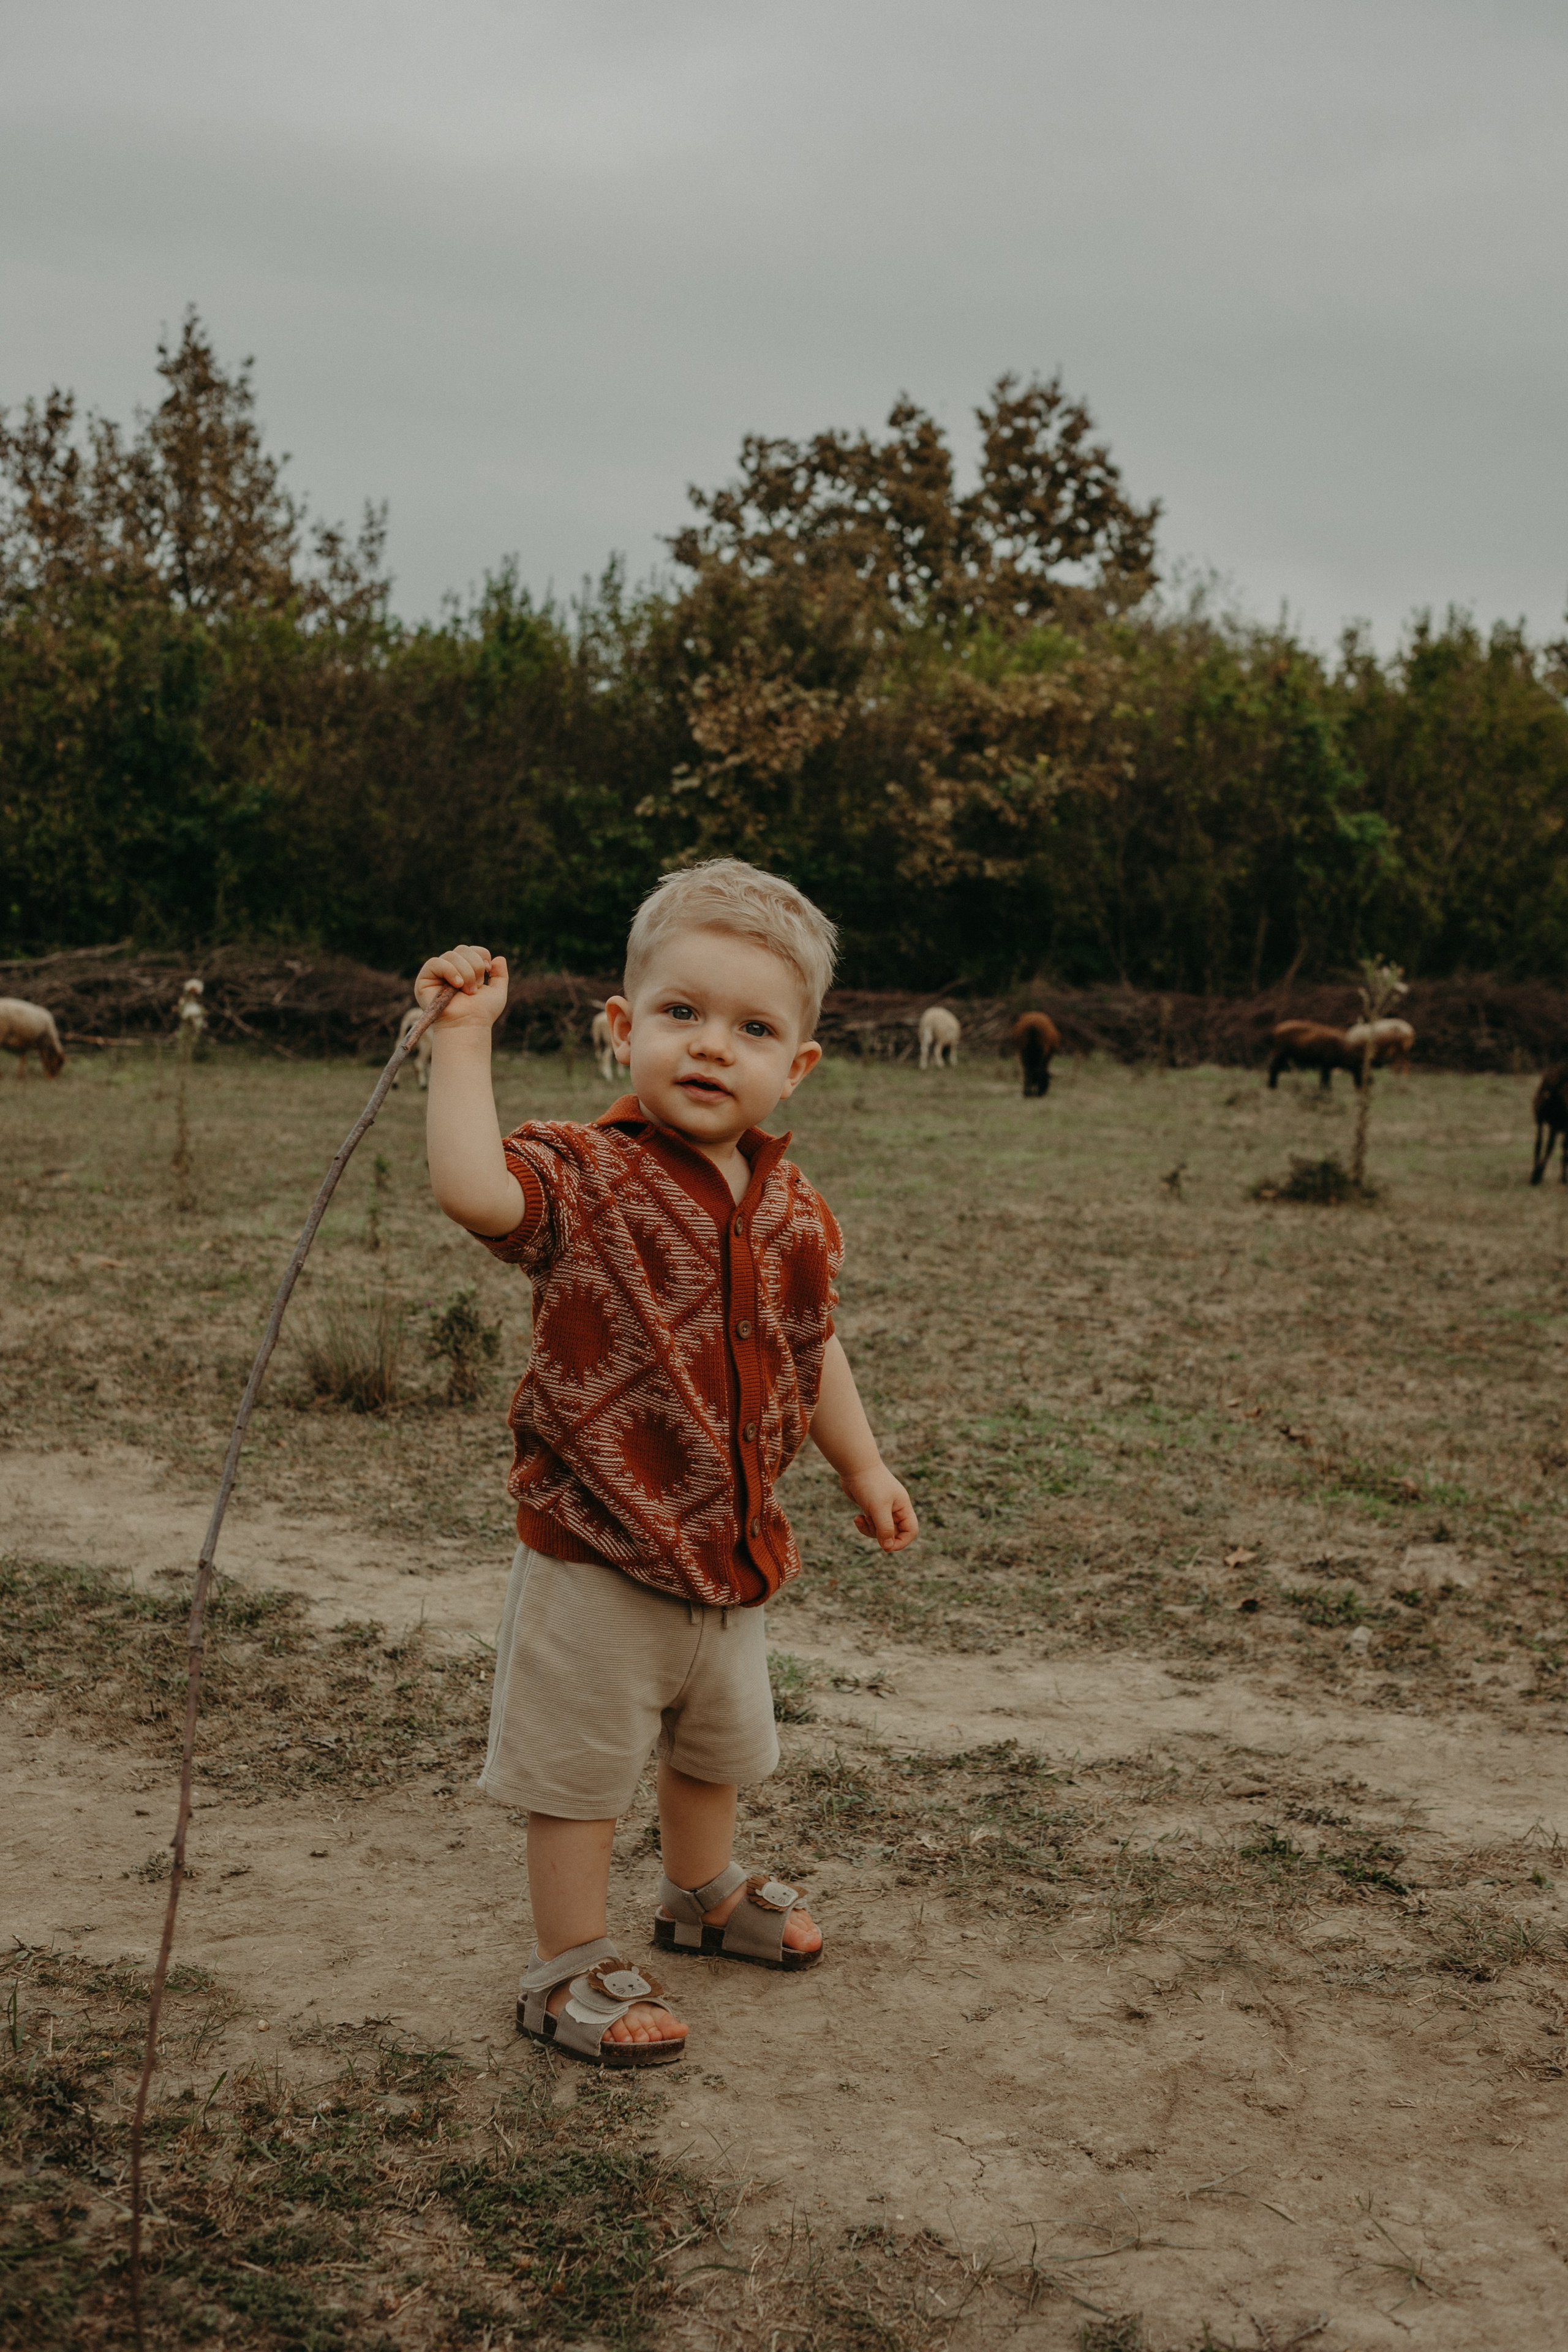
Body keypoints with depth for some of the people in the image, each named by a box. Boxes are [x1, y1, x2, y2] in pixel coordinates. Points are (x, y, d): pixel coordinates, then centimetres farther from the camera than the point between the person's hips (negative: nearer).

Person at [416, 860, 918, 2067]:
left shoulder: (795, 1210, 1)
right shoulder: (587, 1175, -17)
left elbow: (810, 1349, 15)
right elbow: (477, 1190, -39)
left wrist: (864, 1469, 19)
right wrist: (464, 1037, -35)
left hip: (730, 1548, 7)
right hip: (596, 1555, -7)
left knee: (719, 1742, 27)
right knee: (582, 1765, 6)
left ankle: (704, 1889, 52)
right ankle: (571, 1964, 25)